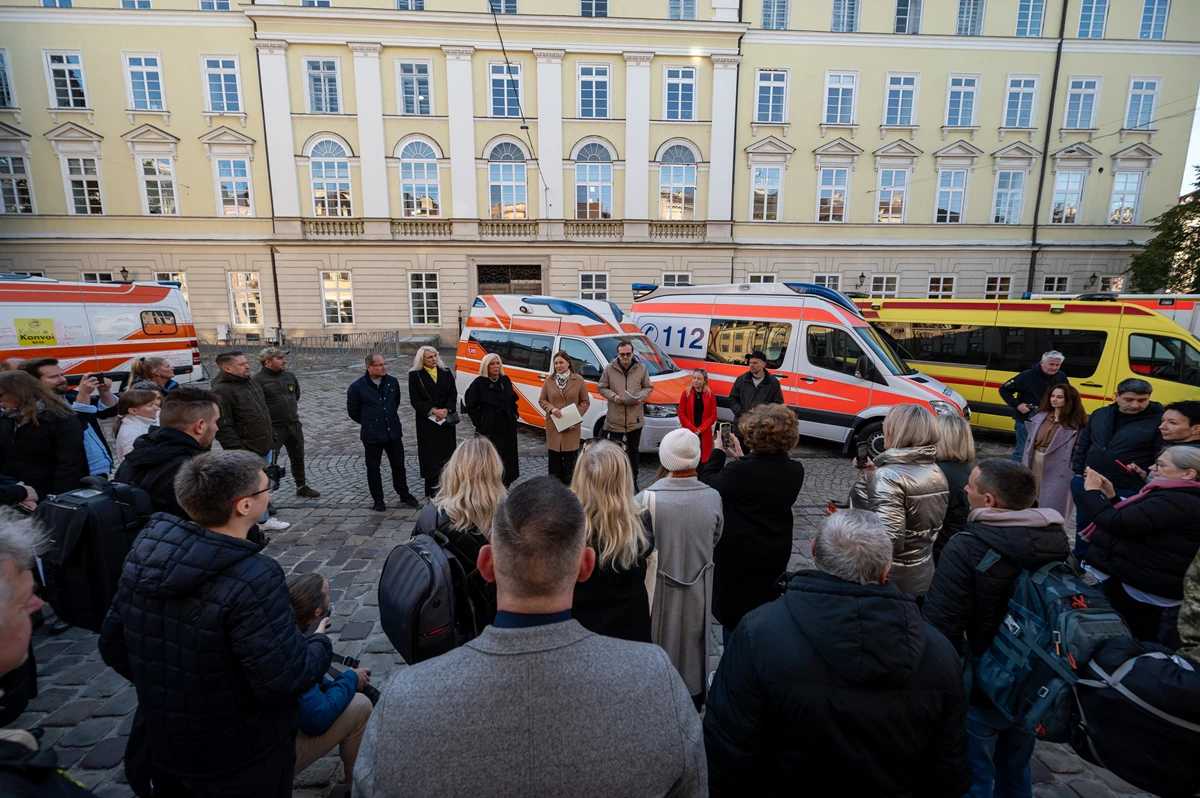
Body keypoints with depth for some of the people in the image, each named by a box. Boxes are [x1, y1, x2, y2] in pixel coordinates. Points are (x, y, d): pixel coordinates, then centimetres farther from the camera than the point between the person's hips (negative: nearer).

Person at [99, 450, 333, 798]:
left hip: (160, 744, 6)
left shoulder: (146, 548, -10)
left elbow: (112, 644, 2)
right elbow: (287, 680, -29)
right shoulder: (253, 579, -32)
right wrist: (321, 644, -10)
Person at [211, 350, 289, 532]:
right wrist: (236, 450, -22)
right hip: (246, 452, -9)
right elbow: (223, 427, -20)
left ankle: (265, 518, 31)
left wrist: (271, 438, 21)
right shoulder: (221, 391, -16)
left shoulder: (251, 382, 12)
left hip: (265, 448, 9)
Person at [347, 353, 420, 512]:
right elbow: (353, 412, 2)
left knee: (398, 465, 13)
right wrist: (369, 423, 8)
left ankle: (404, 495, 29)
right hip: (372, 436, -3)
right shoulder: (357, 387, -11)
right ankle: (378, 500, 23)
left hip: (393, 432, 3)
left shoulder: (392, 382, 1)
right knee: (373, 469, 9)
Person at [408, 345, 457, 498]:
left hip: (447, 419, 3)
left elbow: (453, 394, 4)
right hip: (426, 420, -3)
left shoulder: (446, 372, 8)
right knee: (430, 453, -2)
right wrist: (433, 411, -15)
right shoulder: (415, 375, -2)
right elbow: (415, 400, -6)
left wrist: (446, 410, -11)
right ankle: (432, 490, 3)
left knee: (447, 451, 3)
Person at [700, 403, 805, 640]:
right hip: (777, 555, 5)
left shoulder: (739, 471, -28)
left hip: (738, 555, -5)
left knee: (734, 619, 14)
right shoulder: (795, 471, -9)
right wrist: (740, 459, 7)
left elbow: (707, 486, -11)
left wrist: (718, 452, 0)